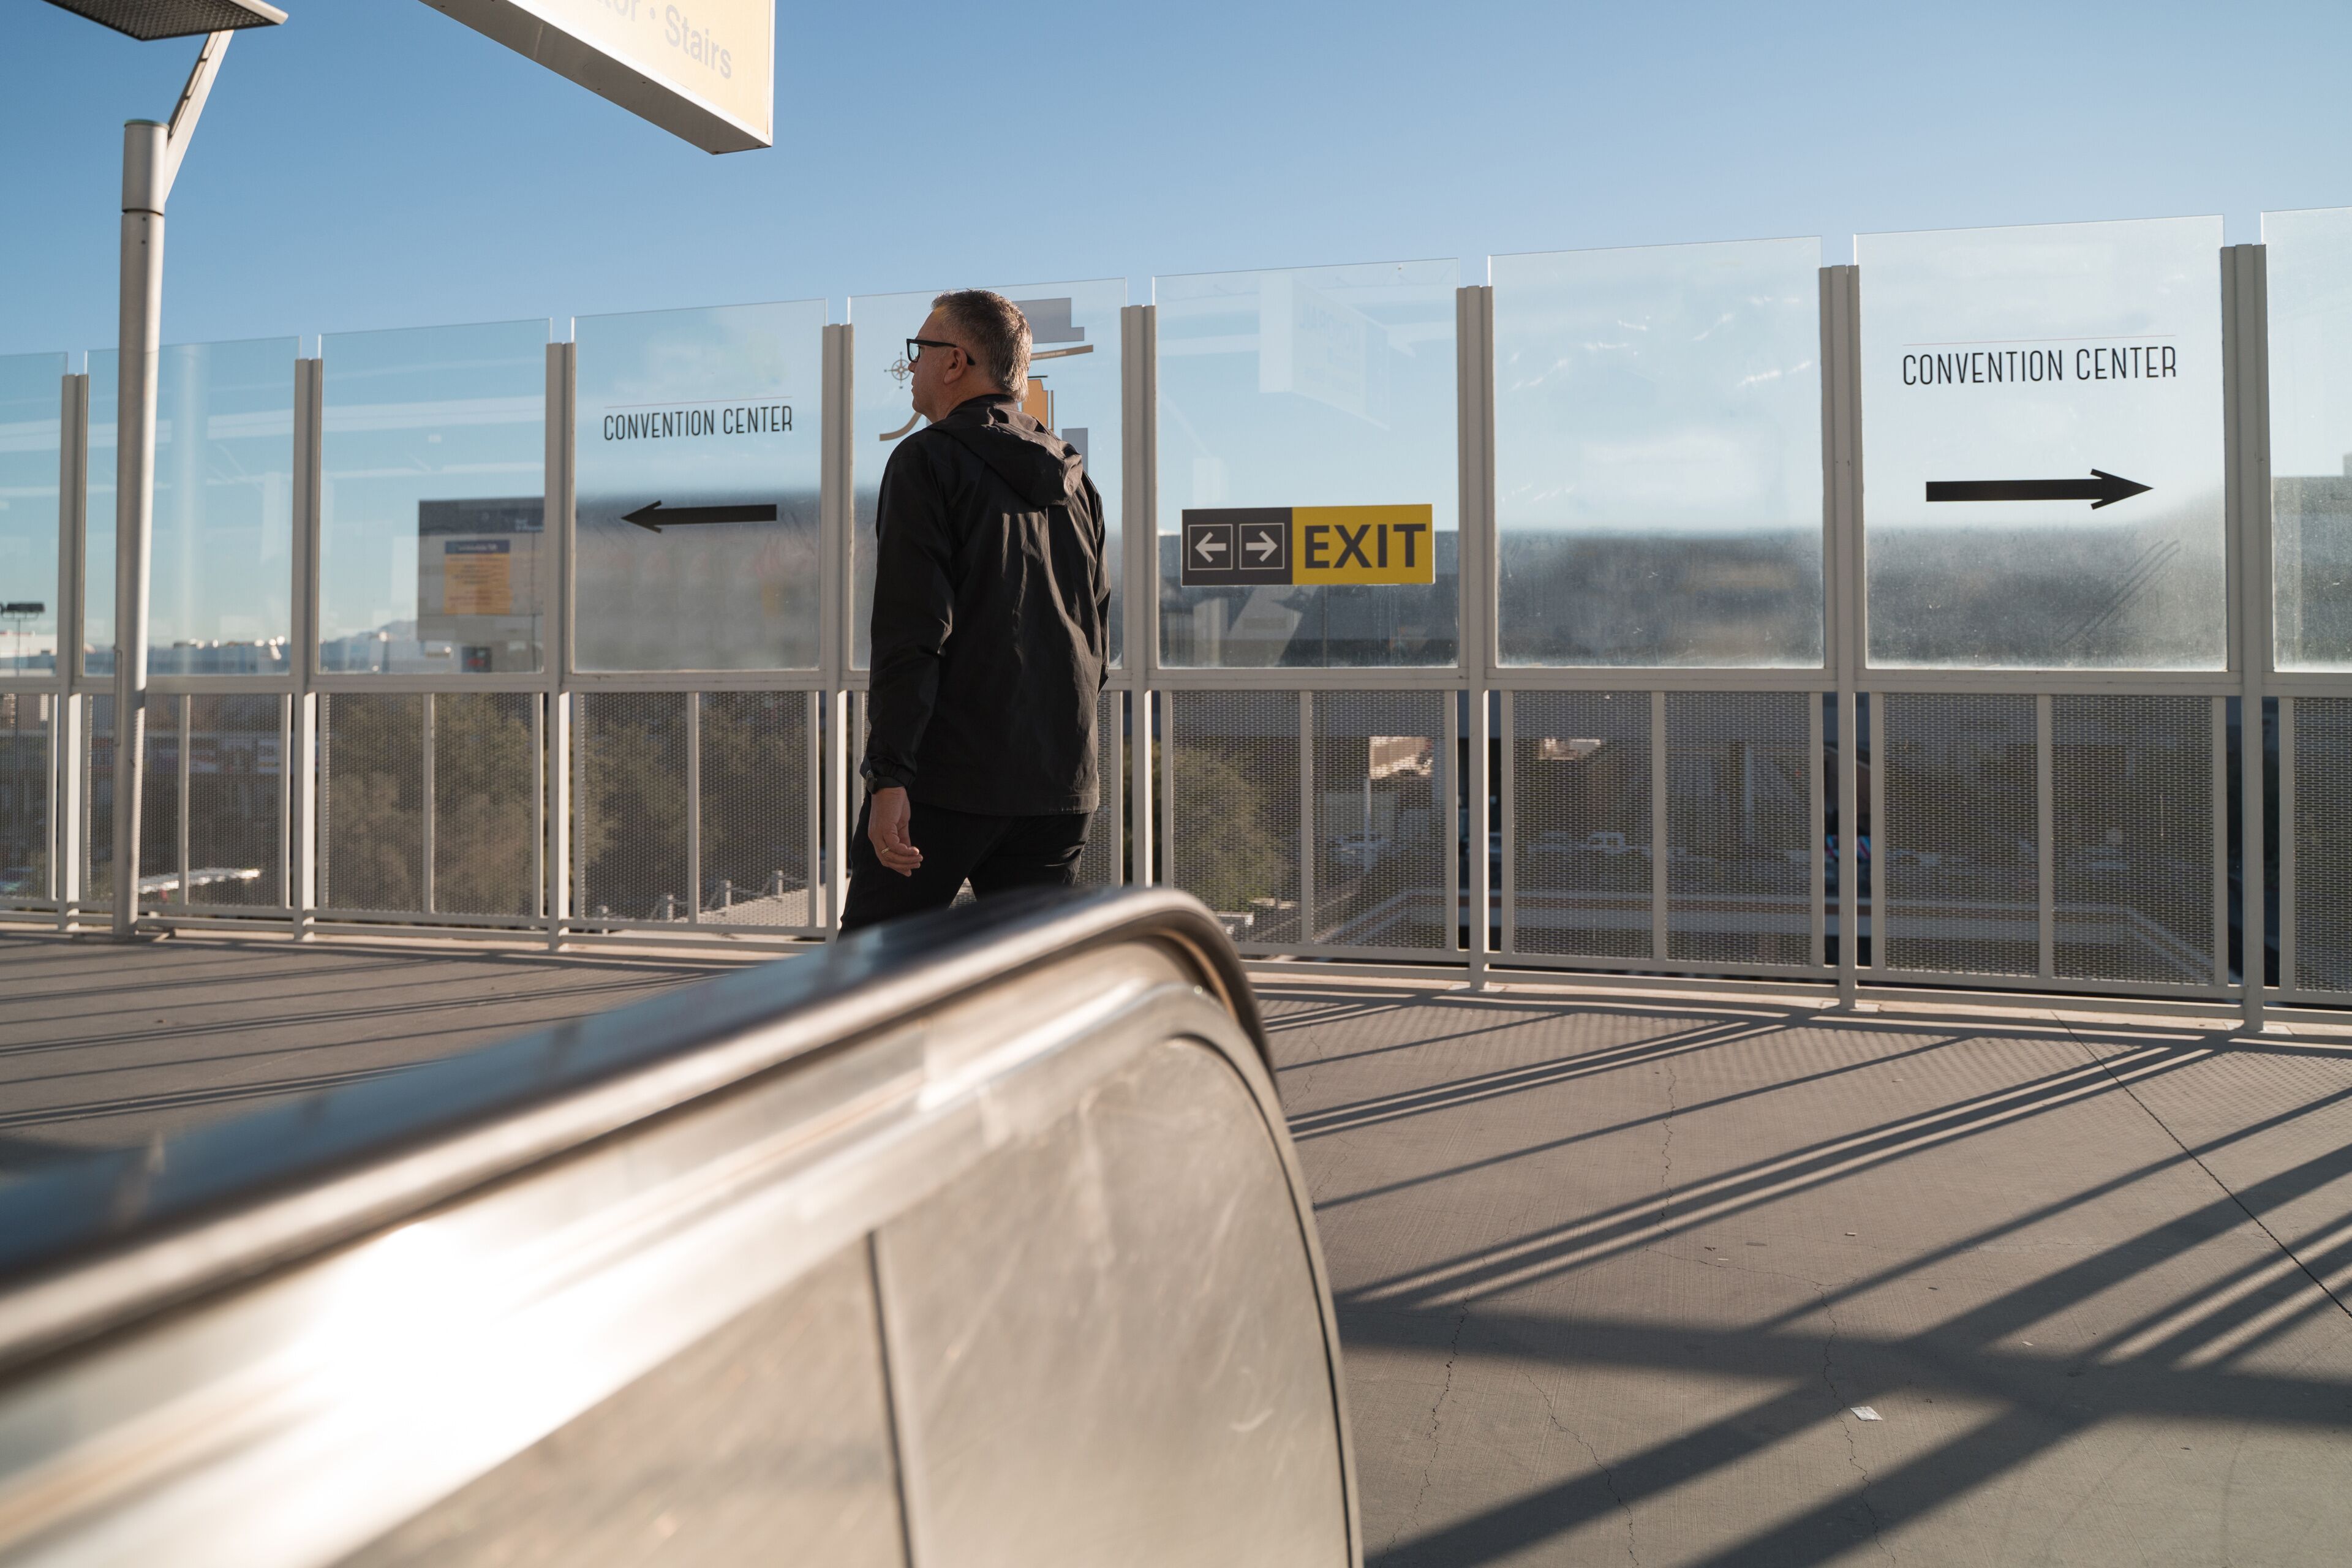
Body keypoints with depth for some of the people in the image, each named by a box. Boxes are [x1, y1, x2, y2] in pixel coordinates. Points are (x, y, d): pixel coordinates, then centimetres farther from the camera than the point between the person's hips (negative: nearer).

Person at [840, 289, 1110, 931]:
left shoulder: (928, 460, -5)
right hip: (1062, 784, 6)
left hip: (950, 779, -6)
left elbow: (911, 634, -14)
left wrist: (888, 775, -16)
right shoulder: (1073, 479, 15)